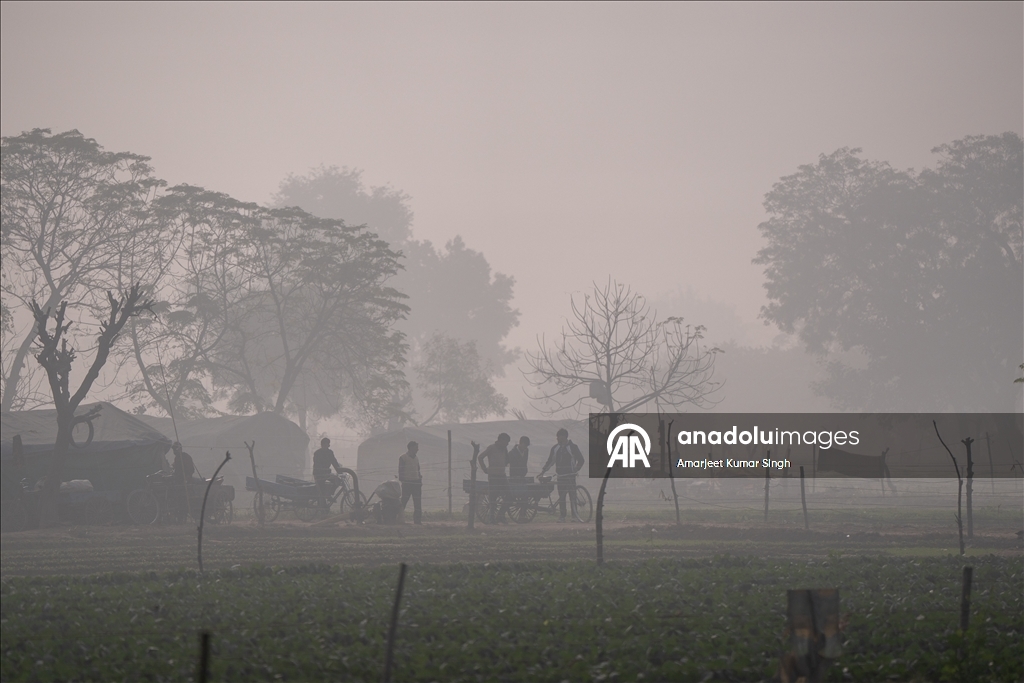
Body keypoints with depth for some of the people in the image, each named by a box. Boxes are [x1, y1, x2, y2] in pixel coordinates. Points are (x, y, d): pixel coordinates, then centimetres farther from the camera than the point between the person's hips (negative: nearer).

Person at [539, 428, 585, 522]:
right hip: (560, 476, 5)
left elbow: (581, 460, 1)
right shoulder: (555, 448, 12)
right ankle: (562, 515, 4)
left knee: (572, 496, -7)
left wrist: (575, 470, -6)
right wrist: (543, 470, 9)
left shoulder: (573, 447, -2)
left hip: (570, 476, -5)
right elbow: (550, 461, 18)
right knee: (561, 497, 1)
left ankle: (574, 515, -4)